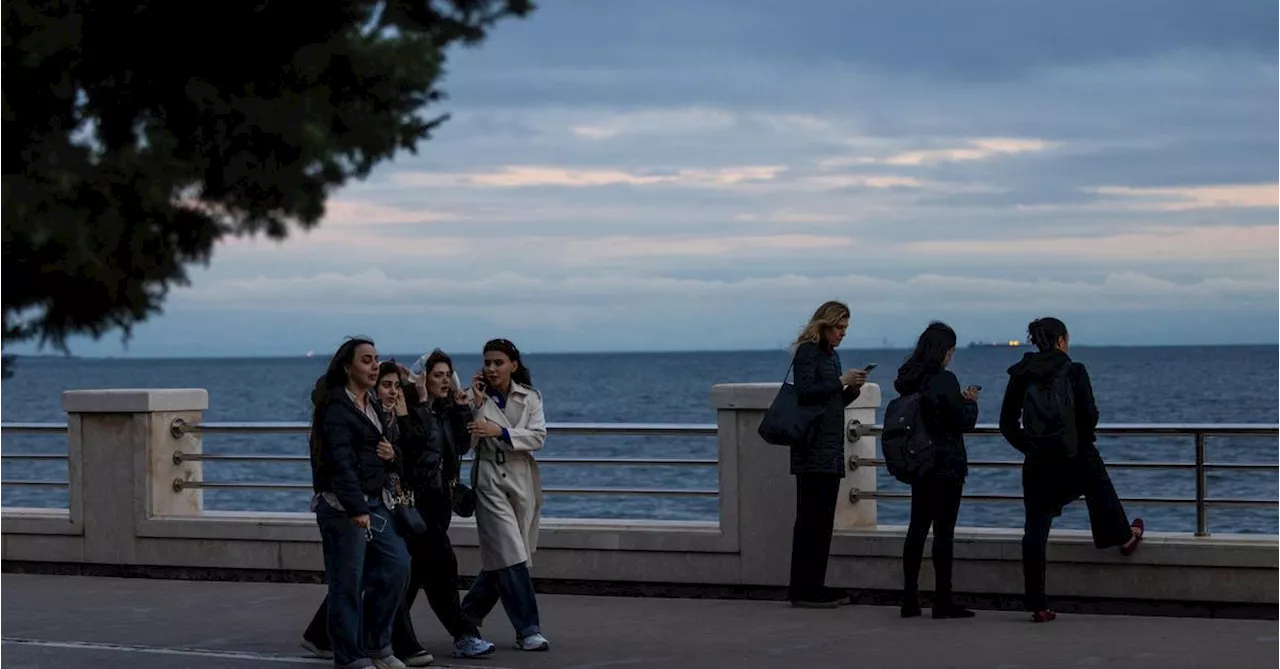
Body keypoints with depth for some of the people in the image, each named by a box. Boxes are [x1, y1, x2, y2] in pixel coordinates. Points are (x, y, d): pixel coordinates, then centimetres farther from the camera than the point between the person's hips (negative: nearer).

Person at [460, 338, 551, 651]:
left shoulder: (529, 397, 5)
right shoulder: (478, 397, 0)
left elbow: (538, 436, -9)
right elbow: (467, 442, -9)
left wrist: (499, 431, -21)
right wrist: (477, 405, -15)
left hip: (522, 481, 3)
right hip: (490, 481, -3)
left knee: (500, 558, 8)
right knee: (510, 557, -11)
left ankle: (467, 616, 26)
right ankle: (528, 631, -10)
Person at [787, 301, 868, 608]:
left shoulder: (831, 354, 19)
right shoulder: (807, 352, -7)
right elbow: (805, 391, -20)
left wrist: (852, 390, 7)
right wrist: (841, 381, -16)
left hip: (831, 451, 9)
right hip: (813, 452, -9)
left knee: (823, 520, 9)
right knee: (811, 519, -9)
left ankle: (814, 586, 13)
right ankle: (802, 590, -8)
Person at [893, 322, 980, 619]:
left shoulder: (908, 380, 6)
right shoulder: (945, 380, -16)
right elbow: (963, 422, -14)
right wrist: (970, 402, 6)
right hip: (946, 464, -7)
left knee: (918, 527, 10)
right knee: (944, 530, -3)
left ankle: (910, 599, 10)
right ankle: (942, 602, -2)